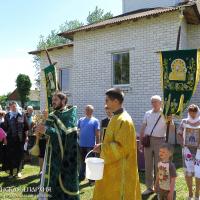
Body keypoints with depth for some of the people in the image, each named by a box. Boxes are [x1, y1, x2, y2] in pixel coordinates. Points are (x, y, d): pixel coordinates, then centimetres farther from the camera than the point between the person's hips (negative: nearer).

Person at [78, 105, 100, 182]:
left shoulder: (95, 121, -4)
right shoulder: (81, 120, 8)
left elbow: (97, 134, -6)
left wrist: (97, 145, -10)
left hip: (91, 145, -4)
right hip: (82, 144, 4)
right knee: (82, 161, 17)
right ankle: (81, 176, 30)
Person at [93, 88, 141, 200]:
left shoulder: (124, 121, -21)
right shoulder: (116, 118, 9)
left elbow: (122, 147, -24)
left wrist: (102, 148, -18)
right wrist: (102, 147, 6)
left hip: (120, 169, -10)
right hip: (113, 167, 10)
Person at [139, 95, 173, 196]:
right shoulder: (147, 114, 8)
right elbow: (143, 128, 11)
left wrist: (170, 121, -31)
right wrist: (140, 142, 7)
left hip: (159, 141, -3)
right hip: (148, 140, 4)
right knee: (148, 165, 10)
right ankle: (149, 187, 22)